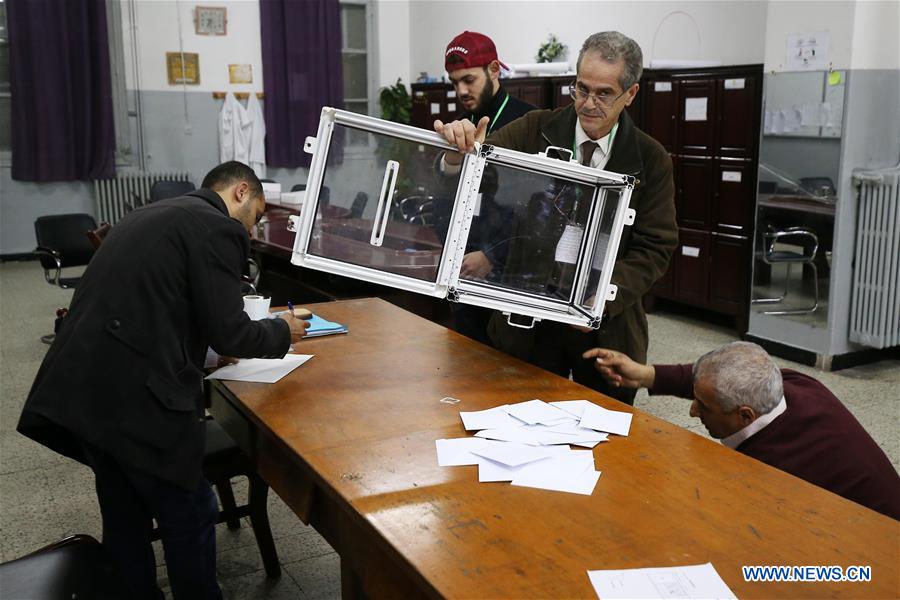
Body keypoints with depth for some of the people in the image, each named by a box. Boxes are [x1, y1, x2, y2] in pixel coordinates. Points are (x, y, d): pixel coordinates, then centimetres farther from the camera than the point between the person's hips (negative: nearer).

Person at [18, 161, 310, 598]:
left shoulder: (149, 214, 22)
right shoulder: (220, 229, -5)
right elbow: (227, 334, -10)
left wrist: (198, 349, 32)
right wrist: (282, 332, 8)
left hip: (83, 387, 9)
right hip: (138, 397, -9)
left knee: (123, 520, 22)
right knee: (190, 519, 10)